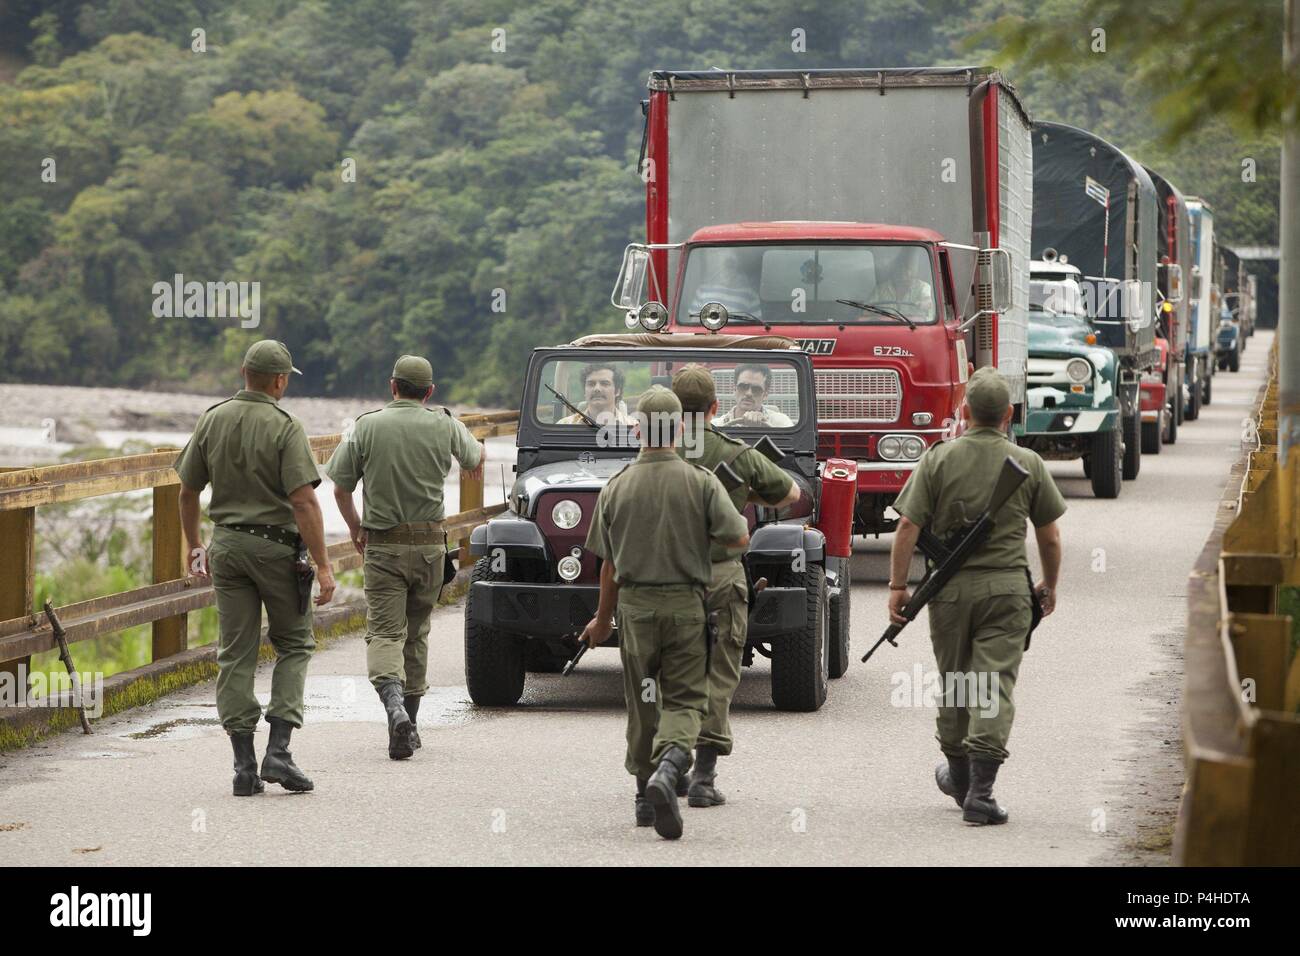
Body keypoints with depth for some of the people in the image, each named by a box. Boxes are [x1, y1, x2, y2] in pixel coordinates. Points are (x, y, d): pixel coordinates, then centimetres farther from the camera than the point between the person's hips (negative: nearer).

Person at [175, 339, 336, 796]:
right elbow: (304, 502, -17)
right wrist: (323, 565, -15)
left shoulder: (212, 421, 4)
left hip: (227, 545, 4)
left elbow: (188, 491, 10)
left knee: (235, 654, 7)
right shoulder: (285, 428, -12)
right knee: (293, 644, 11)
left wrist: (194, 545, 25)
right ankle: (278, 750, -2)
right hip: (277, 546, -4)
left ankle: (244, 764, 3)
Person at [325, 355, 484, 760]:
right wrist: (475, 461, 48)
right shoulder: (444, 426, 1)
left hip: (382, 545, -2)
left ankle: (393, 702, -30)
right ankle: (409, 722, 20)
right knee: (416, 631, 15)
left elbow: (341, 487, -1)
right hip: (429, 543, 2)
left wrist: (355, 527, 19)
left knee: (384, 632, -5)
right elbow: (475, 456, 22)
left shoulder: (366, 426, -3)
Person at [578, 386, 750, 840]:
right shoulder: (701, 482, -6)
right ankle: (667, 770, -24)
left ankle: (646, 797, 19)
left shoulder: (617, 487, 0)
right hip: (686, 603, -2)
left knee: (642, 701, 13)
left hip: (635, 604, 2)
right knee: (683, 700, 3)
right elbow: (738, 538, -8)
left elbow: (609, 563, 6)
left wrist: (602, 619, 18)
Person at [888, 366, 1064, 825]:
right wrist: (1049, 586, 21)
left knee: (954, 681, 16)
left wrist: (897, 585, 0)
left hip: (951, 587, 1)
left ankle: (959, 774, 33)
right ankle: (979, 791, -12)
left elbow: (908, 526, -6)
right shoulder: (1029, 464, 0)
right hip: (1007, 587, -1)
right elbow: (1049, 536, 6)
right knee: (995, 684, -4)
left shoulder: (938, 459, -3)